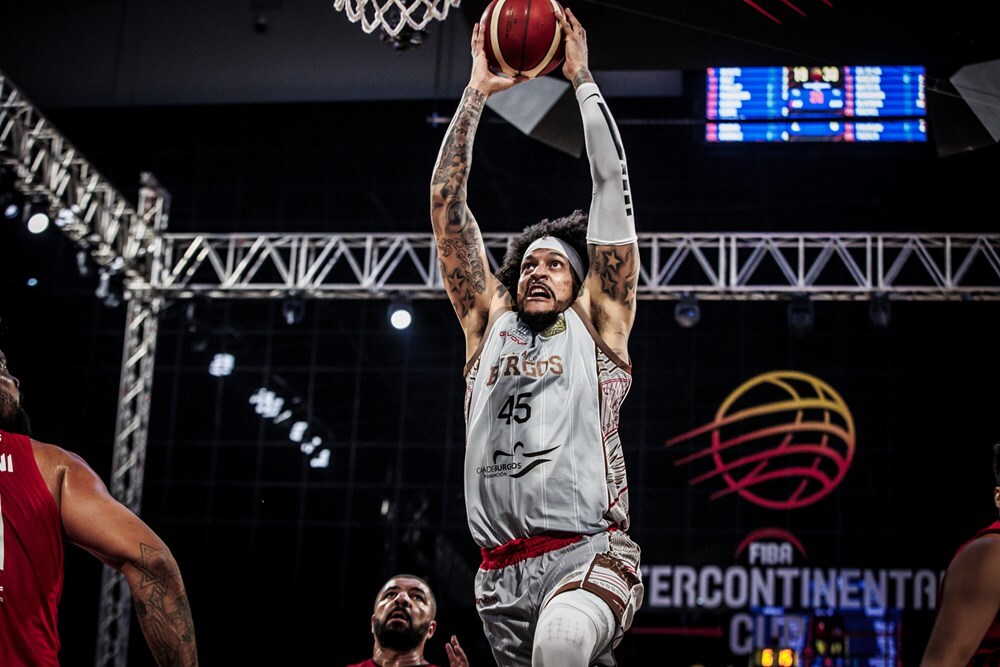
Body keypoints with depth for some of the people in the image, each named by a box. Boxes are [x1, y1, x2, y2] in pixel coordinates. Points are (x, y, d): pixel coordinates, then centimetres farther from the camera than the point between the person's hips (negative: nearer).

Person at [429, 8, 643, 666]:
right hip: (501, 571, 5)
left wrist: (583, 79, 10)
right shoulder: (490, 322, 20)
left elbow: (611, 180, 8)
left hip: (588, 552, -5)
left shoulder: (596, 321, 12)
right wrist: (477, 93, 15)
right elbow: (446, 202, 17)